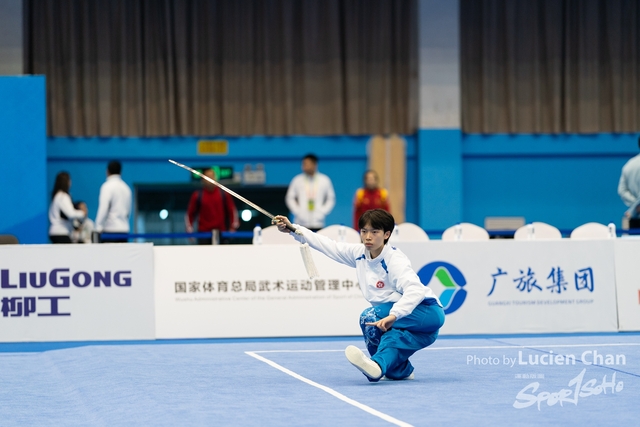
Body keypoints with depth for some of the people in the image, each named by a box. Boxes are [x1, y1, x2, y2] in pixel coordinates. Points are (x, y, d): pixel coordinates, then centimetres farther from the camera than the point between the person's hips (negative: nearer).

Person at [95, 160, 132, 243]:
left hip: (110, 230, -7)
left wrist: (98, 228, -12)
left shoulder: (108, 186, -6)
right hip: (124, 229, 7)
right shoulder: (126, 187, 14)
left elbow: (103, 208, -13)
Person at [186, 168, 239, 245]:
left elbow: (232, 210, 10)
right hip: (204, 233, -1)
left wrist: (233, 226, 3)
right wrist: (190, 231, 1)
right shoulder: (197, 196, 0)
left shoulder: (224, 194, 3)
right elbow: (190, 214, 6)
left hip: (221, 232, 1)